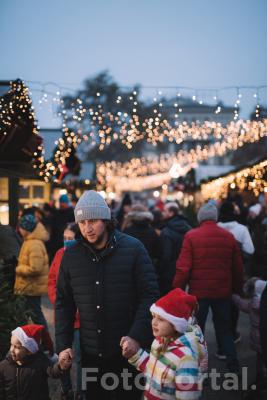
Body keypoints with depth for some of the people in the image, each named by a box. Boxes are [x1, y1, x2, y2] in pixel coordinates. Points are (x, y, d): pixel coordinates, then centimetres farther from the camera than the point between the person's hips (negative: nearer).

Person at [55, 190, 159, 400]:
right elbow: (64, 303, 6)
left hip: (128, 350, -3)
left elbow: (150, 295, -10)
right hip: (90, 351, 3)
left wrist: (137, 336, -19)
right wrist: (63, 344, -2)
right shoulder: (71, 255, 0)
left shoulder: (133, 249, -9)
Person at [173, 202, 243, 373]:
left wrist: (177, 289, -3)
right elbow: (238, 268, 3)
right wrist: (238, 289, 16)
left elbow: (184, 267, -14)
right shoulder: (229, 237, 0)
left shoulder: (191, 236, -10)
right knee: (224, 328, 17)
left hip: (199, 291, -3)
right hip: (223, 292, 3)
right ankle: (233, 363, 14)